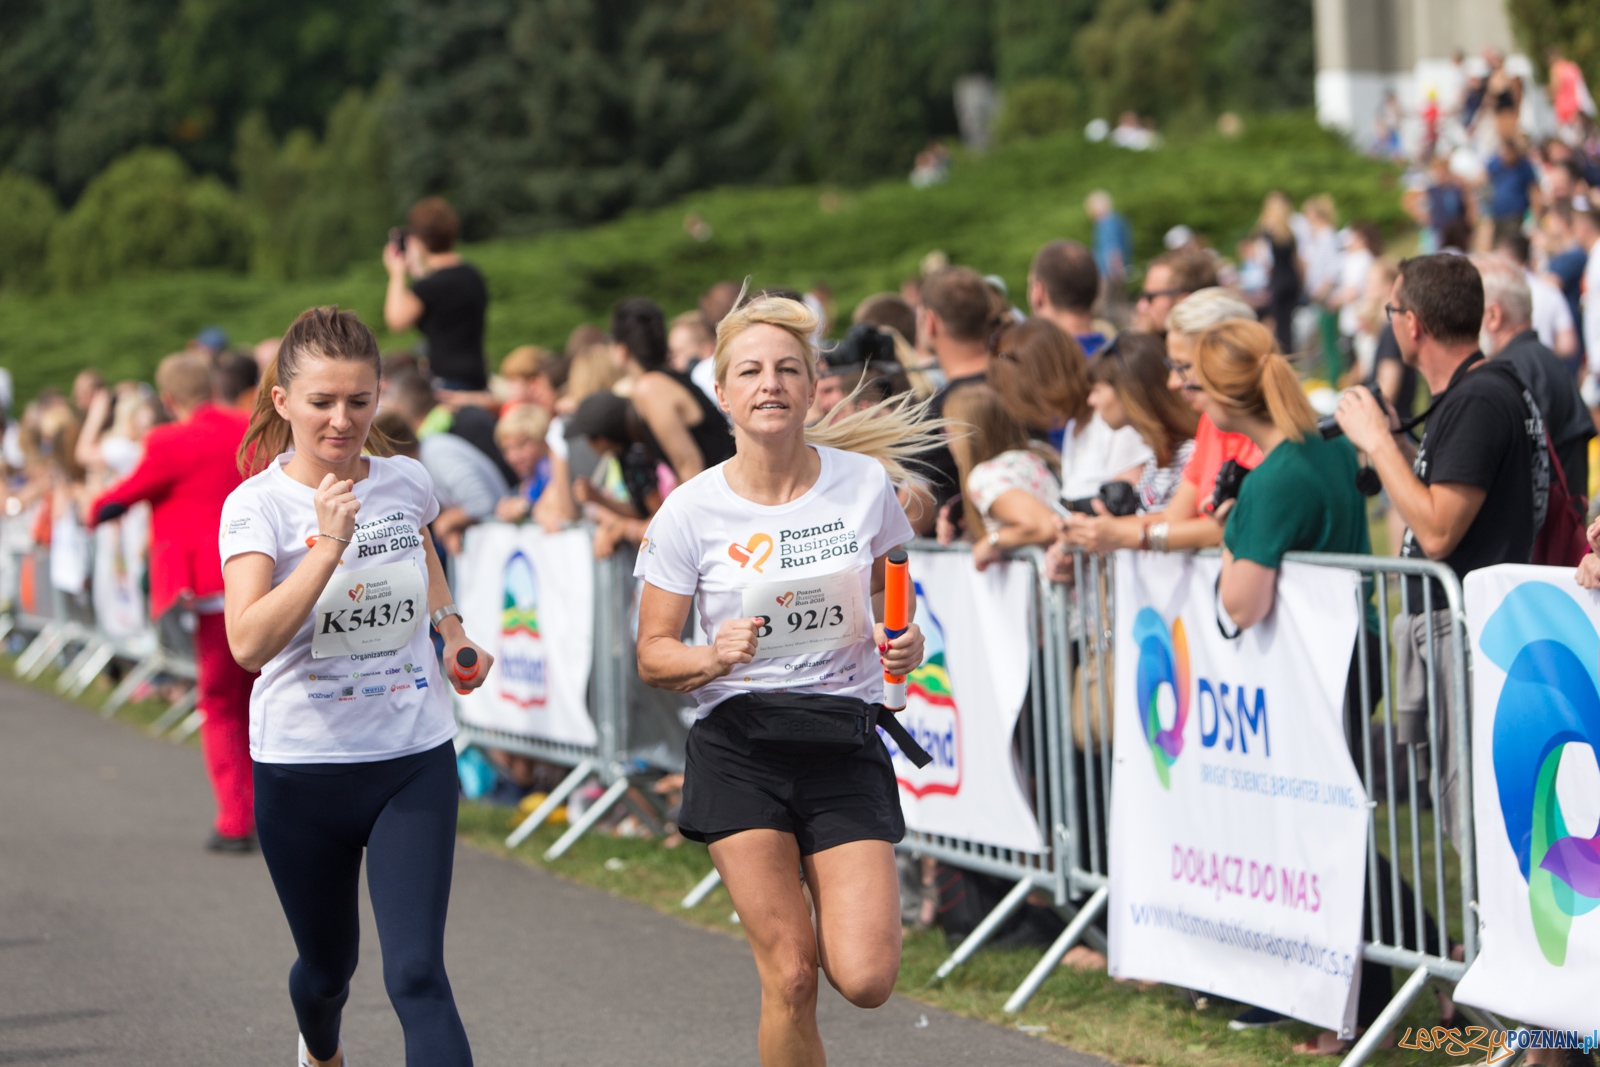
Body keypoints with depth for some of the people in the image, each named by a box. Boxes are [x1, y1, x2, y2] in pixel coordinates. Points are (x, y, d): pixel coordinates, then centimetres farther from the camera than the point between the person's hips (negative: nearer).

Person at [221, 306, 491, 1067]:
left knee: (416, 973, -14)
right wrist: (328, 546, -34)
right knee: (328, 966, 18)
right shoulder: (258, 505, -12)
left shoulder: (408, 483, 0)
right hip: (301, 768, -1)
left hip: (415, 760, 1)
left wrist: (452, 629, 11)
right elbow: (249, 644, -28)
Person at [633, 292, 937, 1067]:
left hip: (846, 745, 1)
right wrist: (714, 658, -20)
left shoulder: (865, 482, 0)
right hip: (739, 747, -1)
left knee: (865, 980, -10)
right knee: (791, 981, -9)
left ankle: (829, 913, 26)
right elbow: (653, 655, 1)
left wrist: (902, 645, -8)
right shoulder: (692, 512, -5)